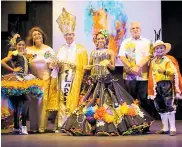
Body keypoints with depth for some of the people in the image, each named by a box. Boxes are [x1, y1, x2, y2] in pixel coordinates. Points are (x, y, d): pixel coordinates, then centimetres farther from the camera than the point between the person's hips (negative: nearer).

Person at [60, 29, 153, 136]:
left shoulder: (110, 52, 4)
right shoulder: (93, 52, 16)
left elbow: (113, 67, 3)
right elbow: (90, 66, 21)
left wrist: (108, 64, -17)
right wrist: (87, 67, -1)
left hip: (106, 80, -4)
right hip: (95, 80, 4)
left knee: (107, 101, -9)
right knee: (93, 102, 1)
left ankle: (107, 127, -2)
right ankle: (98, 127, 7)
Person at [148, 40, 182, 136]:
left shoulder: (170, 59, -1)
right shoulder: (153, 61, 16)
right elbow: (151, 76, 13)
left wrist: (165, 70, -24)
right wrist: (151, 90, 8)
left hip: (167, 84, -6)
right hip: (157, 86, 6)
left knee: (169, 106, -10)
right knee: (161, 108, 9)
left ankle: (172, 128, -3)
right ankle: (165, 128, 19)